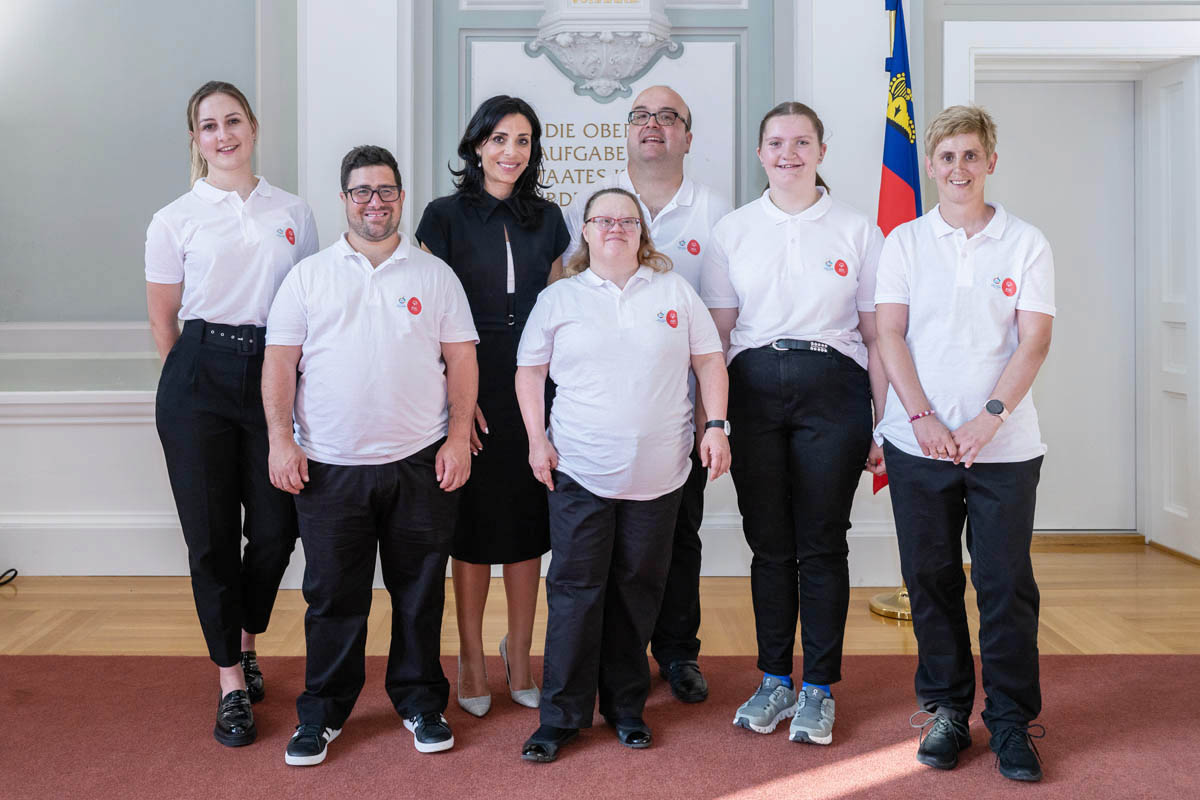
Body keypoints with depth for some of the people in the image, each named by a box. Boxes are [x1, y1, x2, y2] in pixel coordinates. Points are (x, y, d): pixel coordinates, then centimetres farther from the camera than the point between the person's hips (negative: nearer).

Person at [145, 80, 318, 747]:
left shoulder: (295, 213, 8)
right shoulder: (174, 221, 2)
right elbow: (164, 321, 8)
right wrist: (197, 380, 8)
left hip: (274, 377, 2)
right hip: (199, 380, -1)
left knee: (276, 528, 2)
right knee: (212, 534, 2)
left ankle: (246, 642, 30)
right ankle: (232, 682, 15)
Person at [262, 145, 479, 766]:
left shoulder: (435, 274, 7)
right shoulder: (308, 276, 7)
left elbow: (461, 360, 6)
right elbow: (279, 363, 5)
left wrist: (459, 437, -3)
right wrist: (281, 439, -4)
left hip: (420, 463, 0)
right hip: (330, 466, 0)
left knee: (420, 592, 9)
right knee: (333, 596, 7)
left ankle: (420, 702, 25)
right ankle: (323, 711, 22)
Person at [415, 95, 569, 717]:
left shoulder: (546, 218, 11)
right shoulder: (446, 216, 0)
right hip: (469, 386, -3)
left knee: (528, 523, 7)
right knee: (473, 524, 3)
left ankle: (519, 659, 22)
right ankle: (472, 661, 18)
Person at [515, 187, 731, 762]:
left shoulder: (674, 291, 8)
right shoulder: (558, 299, 6)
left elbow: (708, 360, 11)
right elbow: (529, 370, 10)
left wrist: (716, 426, 2)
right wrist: (537, 439, 0)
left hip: (657, 473, 1)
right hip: (579, 472, -1)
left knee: (638, 590, 9)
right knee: (576, 590, 0)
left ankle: (626, 708, 23)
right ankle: (561, 715, 10)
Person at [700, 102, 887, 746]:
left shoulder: (857, 230, 6)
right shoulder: (732, 231, 10)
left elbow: (875, 335, 6)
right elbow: (717, 332, 9)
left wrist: (881, 424, 2)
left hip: (832, 386, -1)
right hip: (754, 388, 2)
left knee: (822, 543, 1)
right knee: (769, 542, 6)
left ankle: (819, 687, 15)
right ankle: (775, 680, 21)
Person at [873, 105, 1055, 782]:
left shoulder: (1026, 243, 5)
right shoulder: (905, 241, 8)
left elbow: (1034, 340, -2)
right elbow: (891, 333, 1)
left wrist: (989, 418, -13)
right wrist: (924, 418, -10)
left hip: (1004, 444, -1)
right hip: (919, 443, 1)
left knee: (1007, 582, 0)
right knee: (931, 579, 6)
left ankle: (1013, 719, 14)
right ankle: (947, 708, 21)